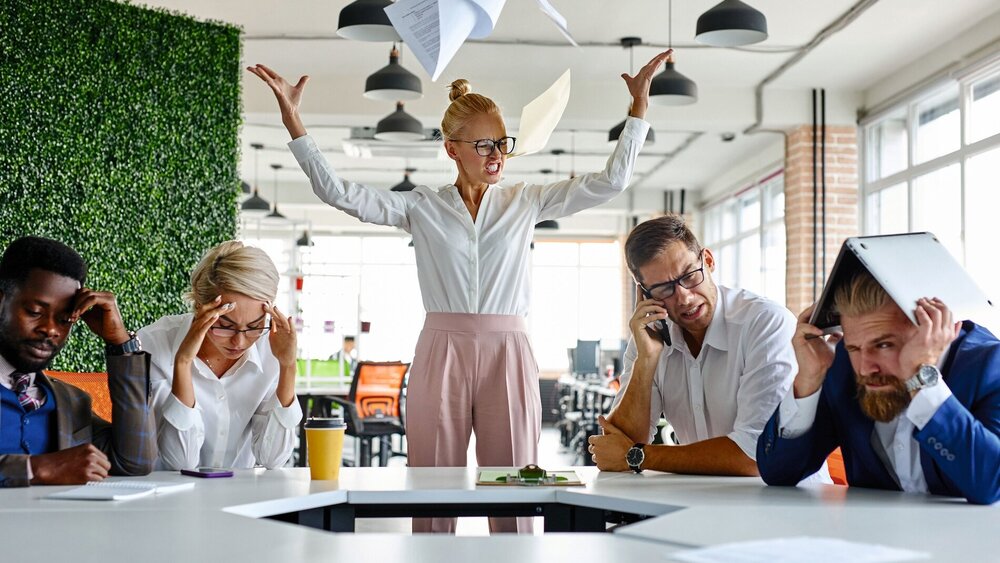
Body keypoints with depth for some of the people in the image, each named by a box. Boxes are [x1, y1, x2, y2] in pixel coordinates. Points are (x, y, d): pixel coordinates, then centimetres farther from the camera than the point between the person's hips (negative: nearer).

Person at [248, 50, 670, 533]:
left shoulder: (525, 202, 11)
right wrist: (293, 121, -3)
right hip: (441, 353, 0)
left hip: (507, 354, 1)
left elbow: (610, 182, 7)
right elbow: (338, 193, 2)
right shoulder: (421, 207, 8)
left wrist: (638, 107, 2)